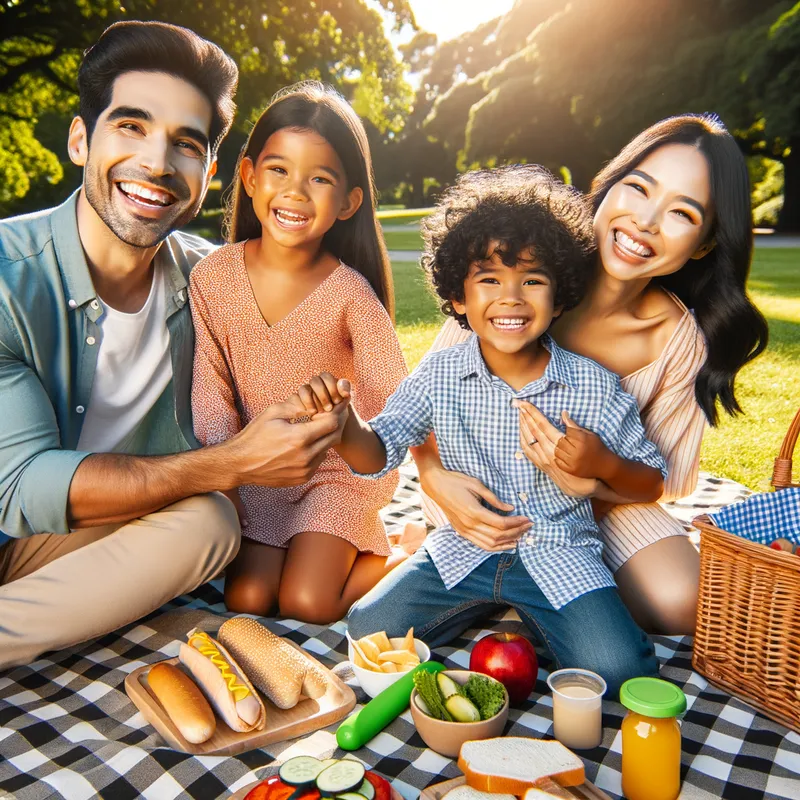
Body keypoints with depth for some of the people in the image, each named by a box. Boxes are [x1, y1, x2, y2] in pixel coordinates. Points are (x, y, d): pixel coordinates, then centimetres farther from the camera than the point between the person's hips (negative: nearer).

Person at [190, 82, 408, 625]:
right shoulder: (214, 277, -7)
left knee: (309, 605, -13)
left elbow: (392, 399, -13)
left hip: (338, 470, -3)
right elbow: (211, 389, -4)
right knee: (247, 599, -8)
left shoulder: (350, 293, -16)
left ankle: (397, 556, 13)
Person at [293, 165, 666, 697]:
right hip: (464, 548, 2)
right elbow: (378, 452, -9)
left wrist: (603, 465, -22)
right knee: (369, 629, -9)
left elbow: (654, 482, 0)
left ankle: (531, 617, 11)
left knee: (619, 671, -20)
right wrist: (342, 419, -32)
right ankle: (492, 607, 14)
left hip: (558, 555, -1)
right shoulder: (440, 375, -7)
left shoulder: (594, 386, -10)